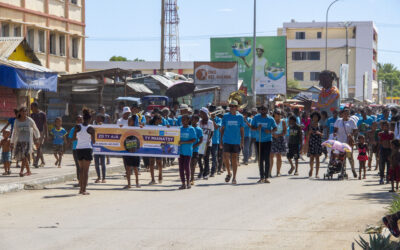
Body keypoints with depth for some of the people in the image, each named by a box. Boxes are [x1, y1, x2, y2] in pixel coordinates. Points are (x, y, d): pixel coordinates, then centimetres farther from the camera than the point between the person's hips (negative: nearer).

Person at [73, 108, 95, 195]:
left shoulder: (77, 127, -2)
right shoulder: (91, 128, -8)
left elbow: (74, 138, 2)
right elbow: (93, 141, -4)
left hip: (79, 149, 3)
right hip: (87, 149, -3)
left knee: (81, 169, 16)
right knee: (86, 170, 1)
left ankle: (81, 188, 16)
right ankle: (84, 190, -3)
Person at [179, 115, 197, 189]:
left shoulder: (191, 129, -2)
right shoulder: (179, 129, 11)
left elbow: (194, 140, -8)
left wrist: (184, 142, -16)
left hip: (188, 150, -4)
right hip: (180, 150, 4)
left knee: (186, 166, -6)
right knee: (181, 167, 3)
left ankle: (188, 182, 6)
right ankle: (183, 183, 7)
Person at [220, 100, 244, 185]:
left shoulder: (240, 117, 2)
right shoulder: (225, 116, 3)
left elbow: (242, 130, 5)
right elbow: (222, 129, 7)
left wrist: (242, 142, -2)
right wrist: (221, 141, 3)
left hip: (236, 142, 0)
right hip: (227, 141, 0)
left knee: (234, 159, 2)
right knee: (226, 158, -7)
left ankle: (234, 178, 10)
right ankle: (229, 173, 17)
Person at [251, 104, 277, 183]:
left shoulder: (270, 119, -2)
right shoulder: (256, 118, 2)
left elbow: (275, 128, 6)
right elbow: (252, 127, 7)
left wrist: (270, 131, -14)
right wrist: (257, 128, -14)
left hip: (267, 140, -2)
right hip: (259, 140, 2)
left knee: (266, 159, -4)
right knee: (260, 159, 5)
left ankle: (266, 177, 2)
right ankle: (261, 177, 12)